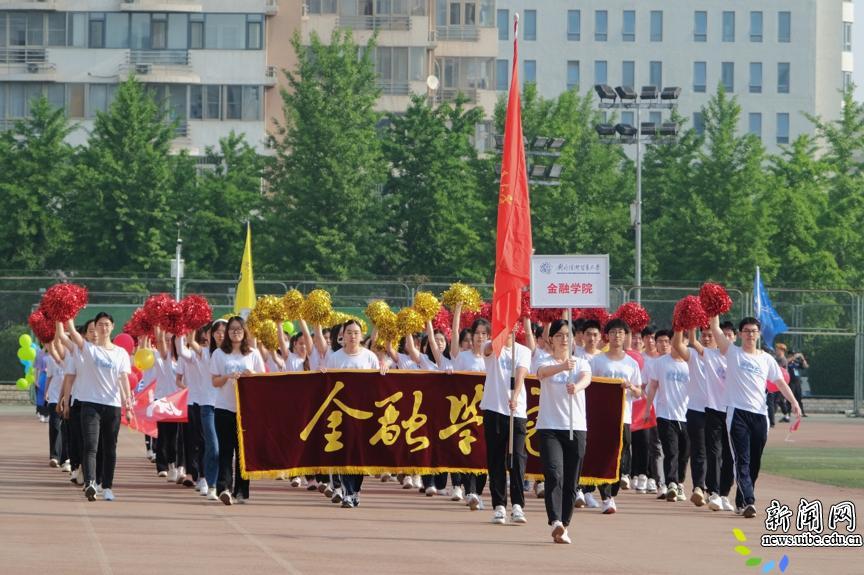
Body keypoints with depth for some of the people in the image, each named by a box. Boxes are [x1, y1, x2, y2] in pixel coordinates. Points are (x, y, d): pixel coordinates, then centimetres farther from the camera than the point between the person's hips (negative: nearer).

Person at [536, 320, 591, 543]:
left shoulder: (581, 363, 8)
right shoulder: (546, 361, 2)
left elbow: (587, 378, -15)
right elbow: (543, 372, -23)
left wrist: (577, 386, -40)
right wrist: (563, 367, -46)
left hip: (576, 427, 3)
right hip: (549, 427, -3)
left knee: (571, 481, 4)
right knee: (554, 474, -20)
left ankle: (563, 527, 16)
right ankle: (556, 522, -31)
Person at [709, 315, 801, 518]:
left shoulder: (766, 359, 13)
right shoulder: (732, 353, 4)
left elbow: (780, 381, 10)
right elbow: (715, 328, -5)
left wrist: (793, 401, -5)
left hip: (759, 414, 4)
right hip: (738, 413, -4)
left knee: (754, 462, 8)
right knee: (742, 461, -13)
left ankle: (741, 501, 21)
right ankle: (748, 502, -22)